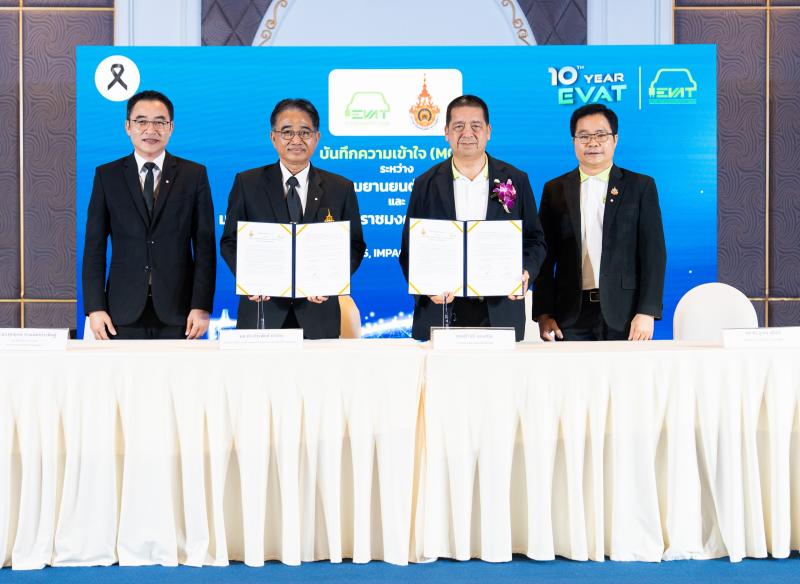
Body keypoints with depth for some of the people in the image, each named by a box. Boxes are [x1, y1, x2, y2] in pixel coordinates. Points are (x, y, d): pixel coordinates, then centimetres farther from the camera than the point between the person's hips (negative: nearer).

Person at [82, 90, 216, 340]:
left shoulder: (194, 174, 6)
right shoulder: (107, 176, 8)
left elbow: (205, 245, 2)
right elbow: (95, 246, 5)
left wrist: (202, 306, -5)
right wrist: (95, 308, -3)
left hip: (177, 310, 0)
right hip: (124, 311, 1)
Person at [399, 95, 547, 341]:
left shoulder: (516, 180, 6)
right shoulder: (426, 184, 6)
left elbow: (534, 240, 9)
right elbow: (409, 247, 5)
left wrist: (525, 272, -12)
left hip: (499, 312, 0)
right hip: (441, 313, 0)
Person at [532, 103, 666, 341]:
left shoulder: (641, 186, 6)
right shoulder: (555, 190, 11)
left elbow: (653, 252, 1)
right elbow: (545, 257, 9)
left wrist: (647, 312, -9)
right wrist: (543, 314, 1)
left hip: (624, 316, -1)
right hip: (571, 318, 1)